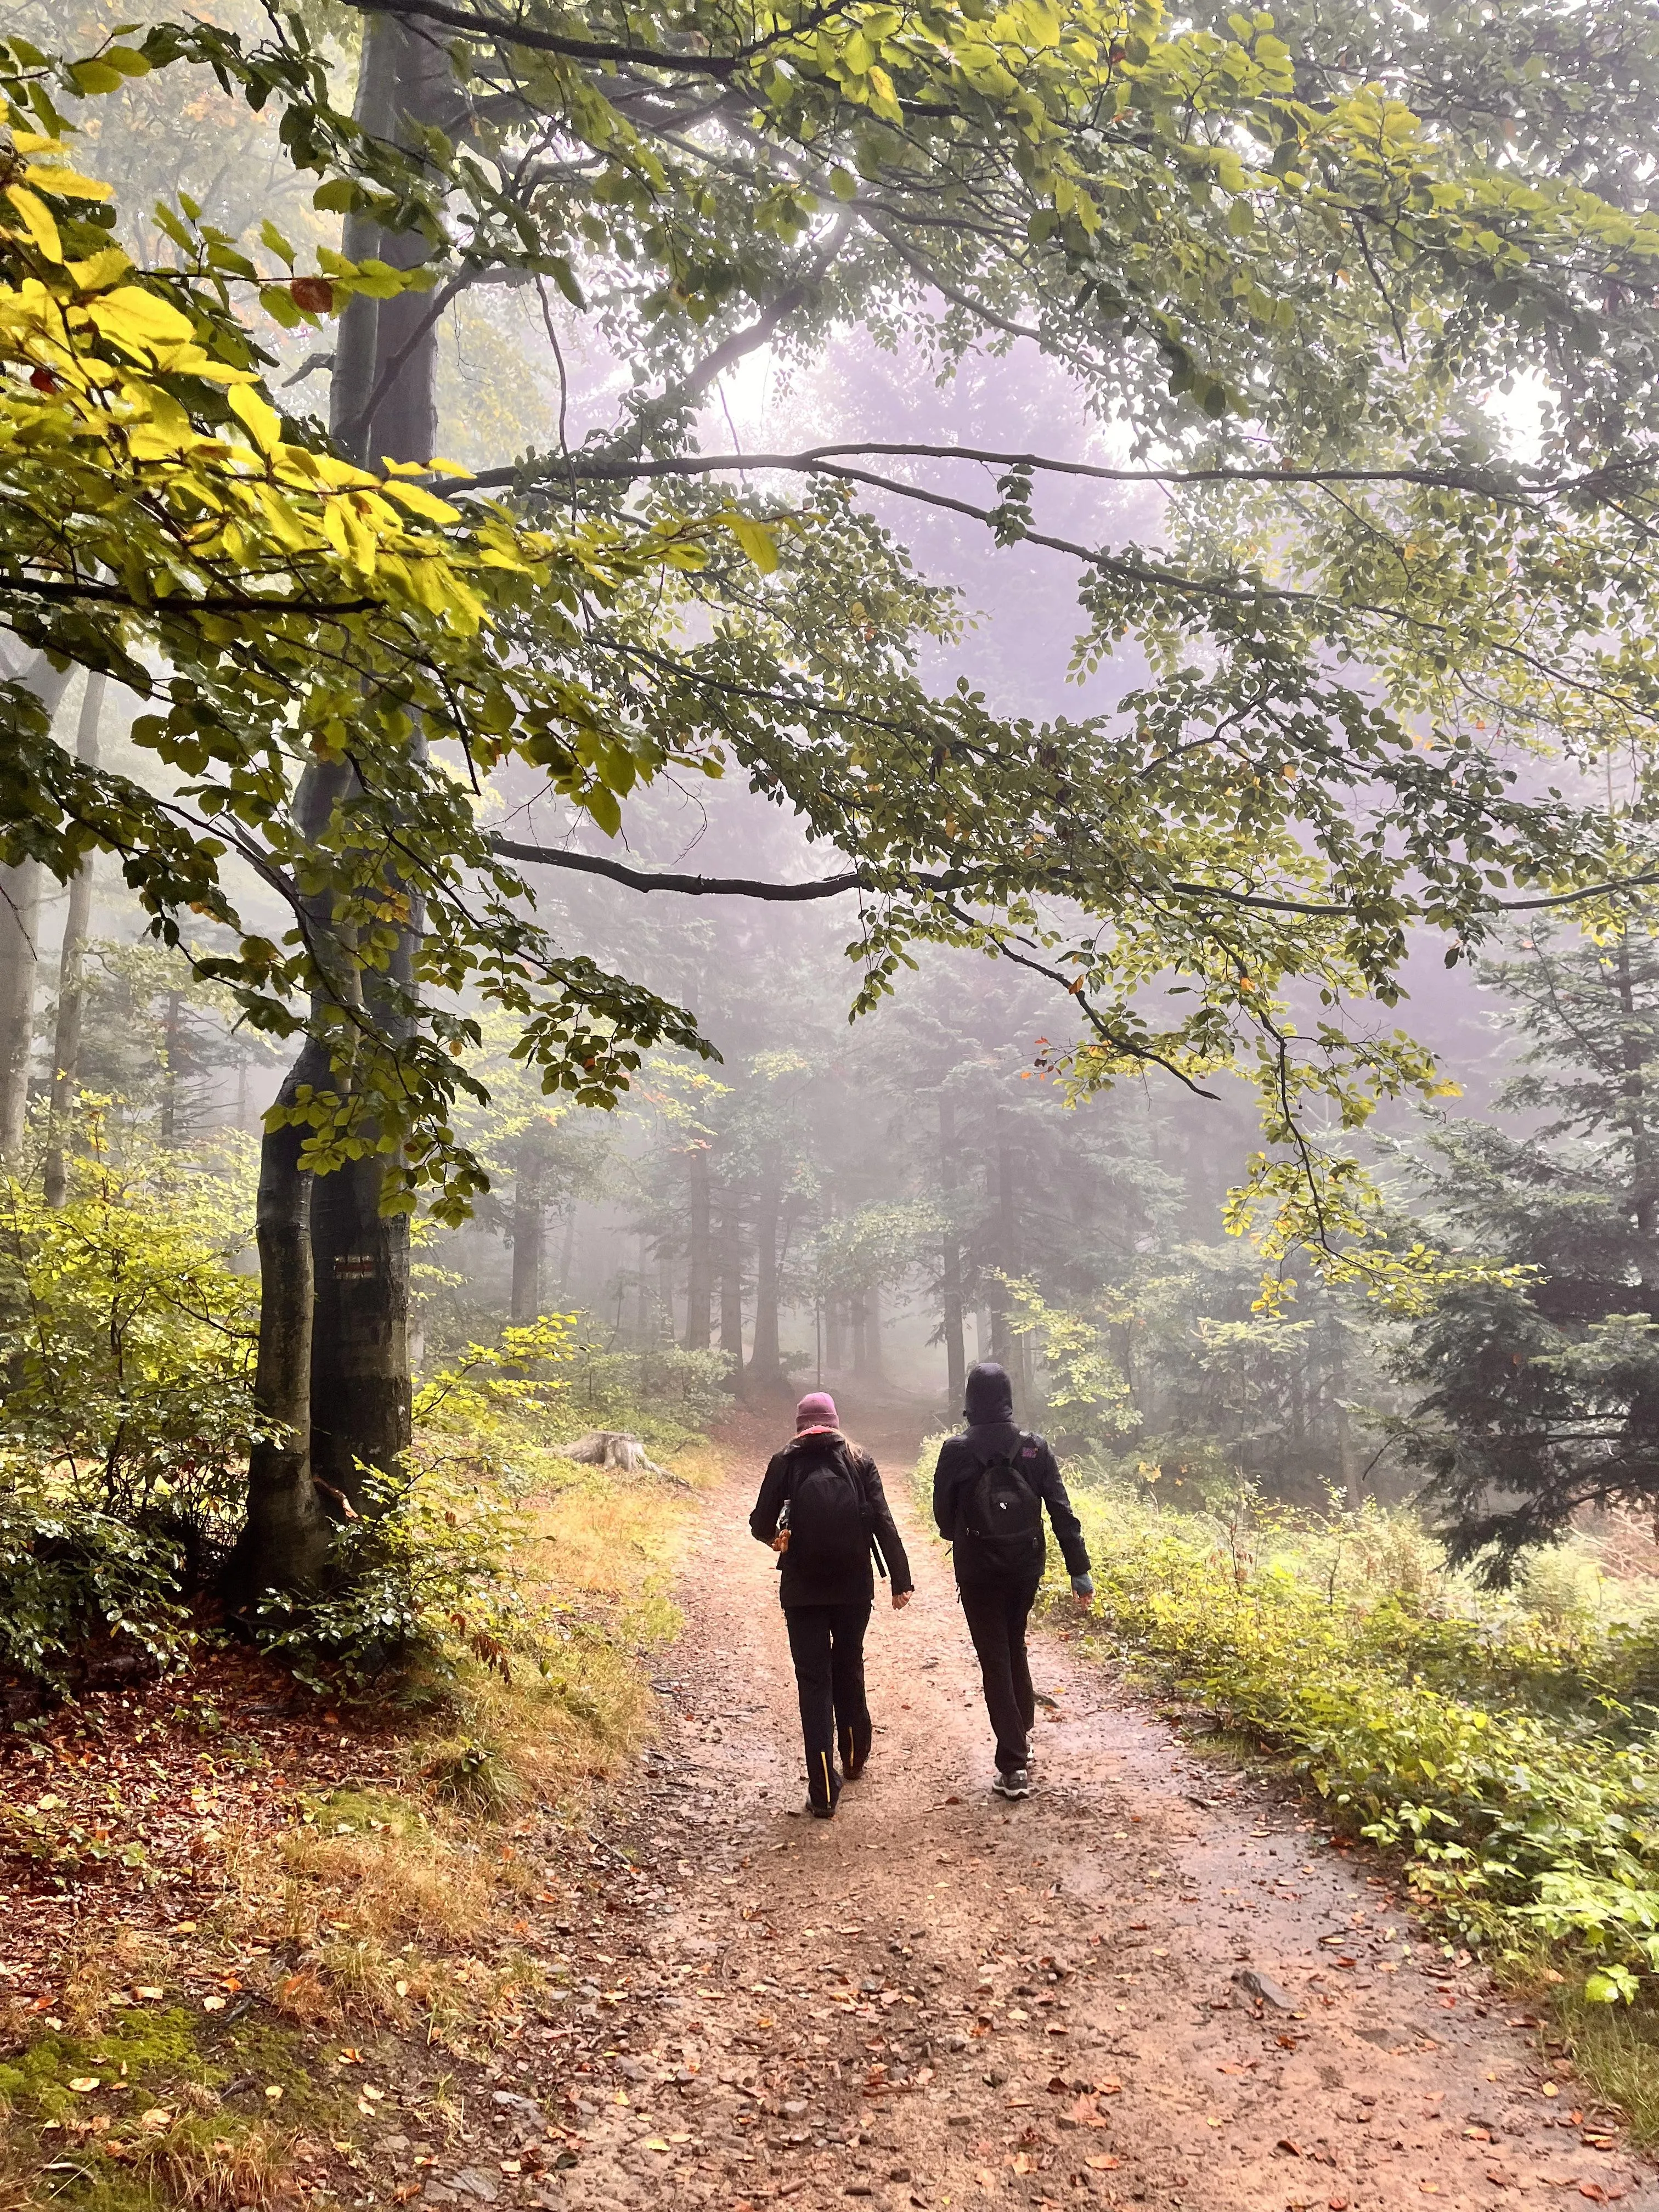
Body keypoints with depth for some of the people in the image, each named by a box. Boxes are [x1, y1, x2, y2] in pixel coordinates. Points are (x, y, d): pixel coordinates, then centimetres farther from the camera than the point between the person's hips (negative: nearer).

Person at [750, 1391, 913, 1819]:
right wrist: (901, 1579, -3)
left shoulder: (785, 1462, -1)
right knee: (849, 1670, 22)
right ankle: (854, 1758, 37)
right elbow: (883, 1522, -4)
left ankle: (824, 1791, -4)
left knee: (814, 1680, 2)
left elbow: (761, 1523, -3)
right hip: (854, 1585, 2)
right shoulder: (859, 1459, 3)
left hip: (802, 1588, -2)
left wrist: (775, 1537, 20)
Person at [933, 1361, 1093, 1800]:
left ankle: (1014, 1765, 0)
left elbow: (943, 1513, -2)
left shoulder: (957, 1451, -12)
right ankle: (1023, 1734, 34)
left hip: (979, 1571, -3)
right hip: (1026, 1567, 3)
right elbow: (1062, 1513, -6)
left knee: (995, 1662, 3)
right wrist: (1080, 1570, -3)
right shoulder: (1035, 1449, -4)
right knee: (1015, 1648, 25)